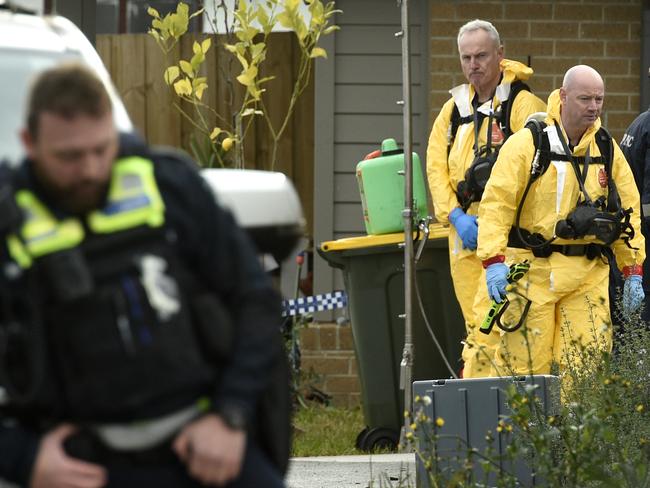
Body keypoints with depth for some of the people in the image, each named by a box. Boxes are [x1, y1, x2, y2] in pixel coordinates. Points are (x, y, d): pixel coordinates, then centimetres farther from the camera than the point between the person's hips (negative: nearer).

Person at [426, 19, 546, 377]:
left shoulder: (523, 105, -2)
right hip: (464, 231, 6)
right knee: (476, 327, 7)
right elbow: (436, 166, 11)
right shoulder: (454, 109, 18)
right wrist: (456, 216, -5)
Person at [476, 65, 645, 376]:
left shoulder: (607, 149, 11)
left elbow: (627, 209, 17)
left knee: (588, 362, -3)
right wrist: (493, 261, -19)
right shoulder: (528, 144, -5)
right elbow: (496, 204, -8)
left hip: (588, 276, 4)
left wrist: (633, 272, 12)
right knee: (526, 365, -5)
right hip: (532, 271, -4)